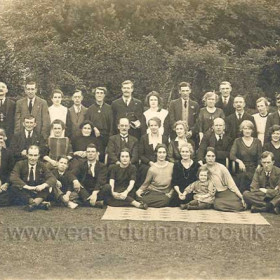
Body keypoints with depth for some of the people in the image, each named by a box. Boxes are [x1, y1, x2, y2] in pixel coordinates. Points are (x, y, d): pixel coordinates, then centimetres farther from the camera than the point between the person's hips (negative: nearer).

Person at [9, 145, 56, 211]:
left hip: (37, 192, 2)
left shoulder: (42, 166, 0)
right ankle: (40, 203, -39)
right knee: (14, 186, -29)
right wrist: (27, 187, -35)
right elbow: (13, 178, -22)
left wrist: (43, 185, -33)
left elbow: (52, 178, -11)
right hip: (24, 193, -1)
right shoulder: (20, 164, -5)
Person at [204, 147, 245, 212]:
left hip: (226, 192, -1)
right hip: (216, 195, 1)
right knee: (217, 205, -34)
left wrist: (240, 196, -6)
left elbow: (230, 183, -3)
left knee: (239, 205, -27)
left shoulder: (221, 167, -5)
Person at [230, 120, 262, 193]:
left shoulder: (257, 141, 7)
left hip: (253, 171, 1)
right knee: (241, 193, -10)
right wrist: (239, 161, -26)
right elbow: (232, 155, -7)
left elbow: (260, 158, 5)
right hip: (241, 171, -1)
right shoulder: (237, 141, 4)